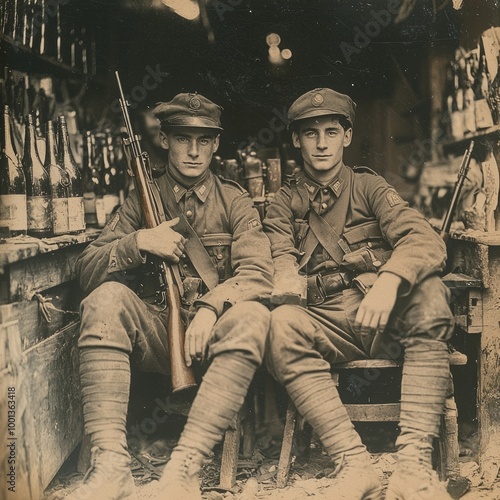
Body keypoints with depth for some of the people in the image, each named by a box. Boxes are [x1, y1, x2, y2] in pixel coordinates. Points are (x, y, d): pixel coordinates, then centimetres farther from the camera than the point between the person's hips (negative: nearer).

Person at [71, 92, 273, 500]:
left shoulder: (234, 201, 8)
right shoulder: (142, 201, 11)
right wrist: (137, 243, -16)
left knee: (252, 315, -31)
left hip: (212, 333, -1)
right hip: (155, 330, 1)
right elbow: (86, 272, 3)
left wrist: (211, 307, -27)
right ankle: (110, 464, -33)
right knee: (107, 298, -27)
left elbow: (258, 273, -8)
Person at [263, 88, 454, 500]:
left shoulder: (369, 187, 13)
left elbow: (426, 241, -5)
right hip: (328, 323, 0)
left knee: (429, 291, -31)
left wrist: (389, 282, -27)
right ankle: (356, 466, -31)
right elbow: (278, 261, 0)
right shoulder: (285, 204, 17)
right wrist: (287, 280, -27)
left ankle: (414, 465, -33)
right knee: (282, 325, -30)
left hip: (387, 319, 0)